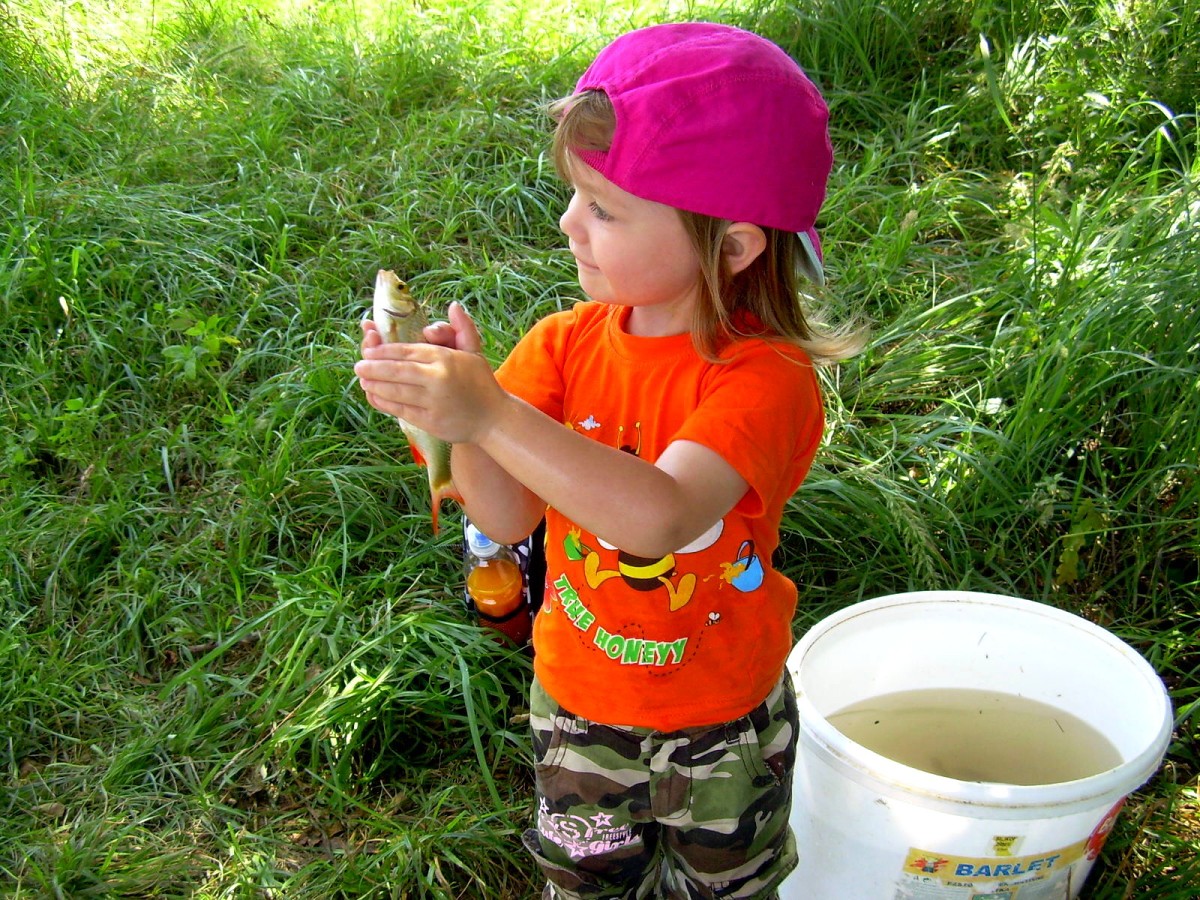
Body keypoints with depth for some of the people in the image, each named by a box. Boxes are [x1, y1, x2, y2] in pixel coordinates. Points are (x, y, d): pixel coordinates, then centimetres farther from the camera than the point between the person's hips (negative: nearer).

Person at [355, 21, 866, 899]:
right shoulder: (568, 343, -11)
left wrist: (492, 414, -47)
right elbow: (509, 518, -15)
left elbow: (659, 516, -44)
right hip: (578, 701, 4)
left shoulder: (765, 375, -27)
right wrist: (453, 411, -32)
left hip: (721, 723, -3)